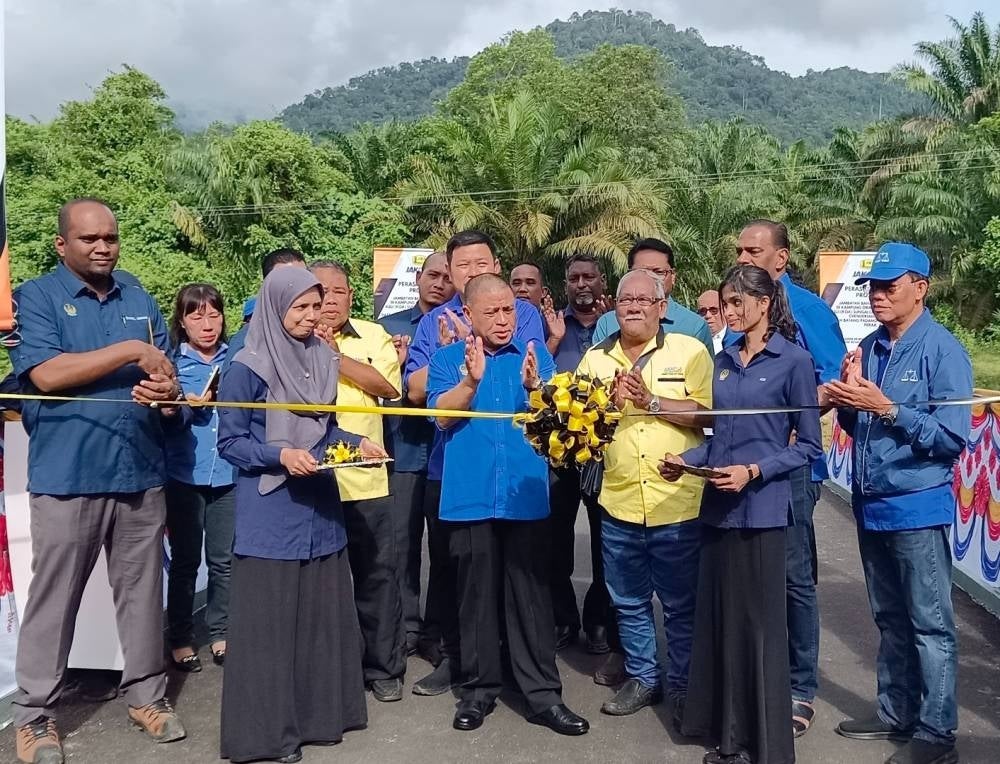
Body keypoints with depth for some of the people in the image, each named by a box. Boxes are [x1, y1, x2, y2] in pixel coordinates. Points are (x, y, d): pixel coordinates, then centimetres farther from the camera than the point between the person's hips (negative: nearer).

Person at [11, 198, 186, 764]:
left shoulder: (140, 298, 12)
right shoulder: (37, 297, -1)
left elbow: (169, 376, 14)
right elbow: (45, 374, -16)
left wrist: (169, 392, -10)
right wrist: (130, 352, -17)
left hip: (141, 471, 4)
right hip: (67, 474, -4)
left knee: (143, 591, 12)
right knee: (53, 598, 5)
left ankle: (147, 695, 27)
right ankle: (34, 716, 19)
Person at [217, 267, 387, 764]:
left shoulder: (322, 358, 8)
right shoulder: (246, 368, -10)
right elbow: (230, 442, -10)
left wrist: (355, 442, -1)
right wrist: (281, 456, -23)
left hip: (321, 504, 6)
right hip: (270, 513, -6)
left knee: (322, 613, 12)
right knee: (270, 619, 0)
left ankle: (320, 712, 27)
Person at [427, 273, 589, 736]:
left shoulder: (535, 356, 7)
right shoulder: (448, 359, 5)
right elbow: (441, 415, -9)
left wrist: (535, 387, -22)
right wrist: (471, 379, -26)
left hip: (525, 496, 0)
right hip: (469, 497, 0)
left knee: (531, 596, 4)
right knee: (476, 596, 9)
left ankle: (542, 692, 11)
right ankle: (479, 687, 21)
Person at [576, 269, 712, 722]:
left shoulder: (689, 351, -1)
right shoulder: (595, 359, 9)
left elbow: (708, 414, -11)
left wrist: (651, 401, -18)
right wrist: (610, 401, -11)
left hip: (678, 504, -3)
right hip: (619, 503, 4)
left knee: (682, 605, 10)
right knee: (629, 603, 16)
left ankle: (682, 685, 27)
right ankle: (642, 678, 33)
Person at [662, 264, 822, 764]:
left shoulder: (794, 361, -7)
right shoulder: (724, 360, 11)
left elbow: (808, 444, -7)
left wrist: (754, 471, -18)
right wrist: (688, 460, 0)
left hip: (761, 509, -6)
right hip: (717, 506, 6)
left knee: (760, 624, 2)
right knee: (719, 619, 11)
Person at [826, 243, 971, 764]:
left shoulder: (941, 349, -12)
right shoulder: (868, 348, 8)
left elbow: (952, 436, -18)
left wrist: (887, 409, -23)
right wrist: (848, 402, -7)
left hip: (917, 507, -7)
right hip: (870, 505, 7)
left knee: (930, 625, 4)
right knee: (890, 620, 18)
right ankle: (896, 713, 32)